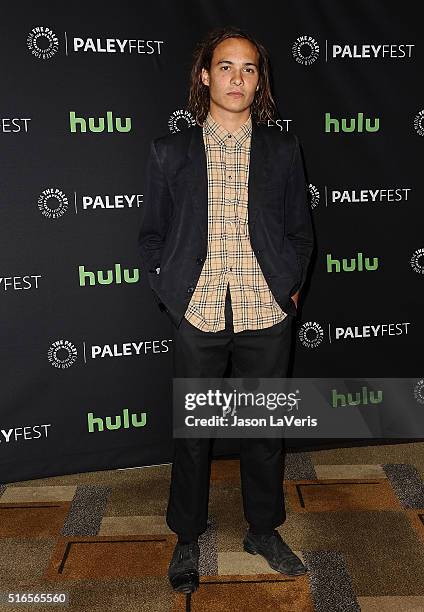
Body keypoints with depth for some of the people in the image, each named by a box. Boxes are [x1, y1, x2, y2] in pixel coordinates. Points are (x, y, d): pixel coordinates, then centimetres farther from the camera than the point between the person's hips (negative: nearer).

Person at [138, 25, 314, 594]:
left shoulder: (283, 149, 7)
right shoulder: (170, 151, 5)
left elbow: (300, 230, 11)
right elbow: (153, 234, 8)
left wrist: (290, 288, 1)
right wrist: (170, 293, -2)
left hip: (267, 315, 1)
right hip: (198, 315, -1)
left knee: (266, 426, 14)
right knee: (192, 431, 11)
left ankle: (264, 529, 37)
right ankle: (187, 537, 33)